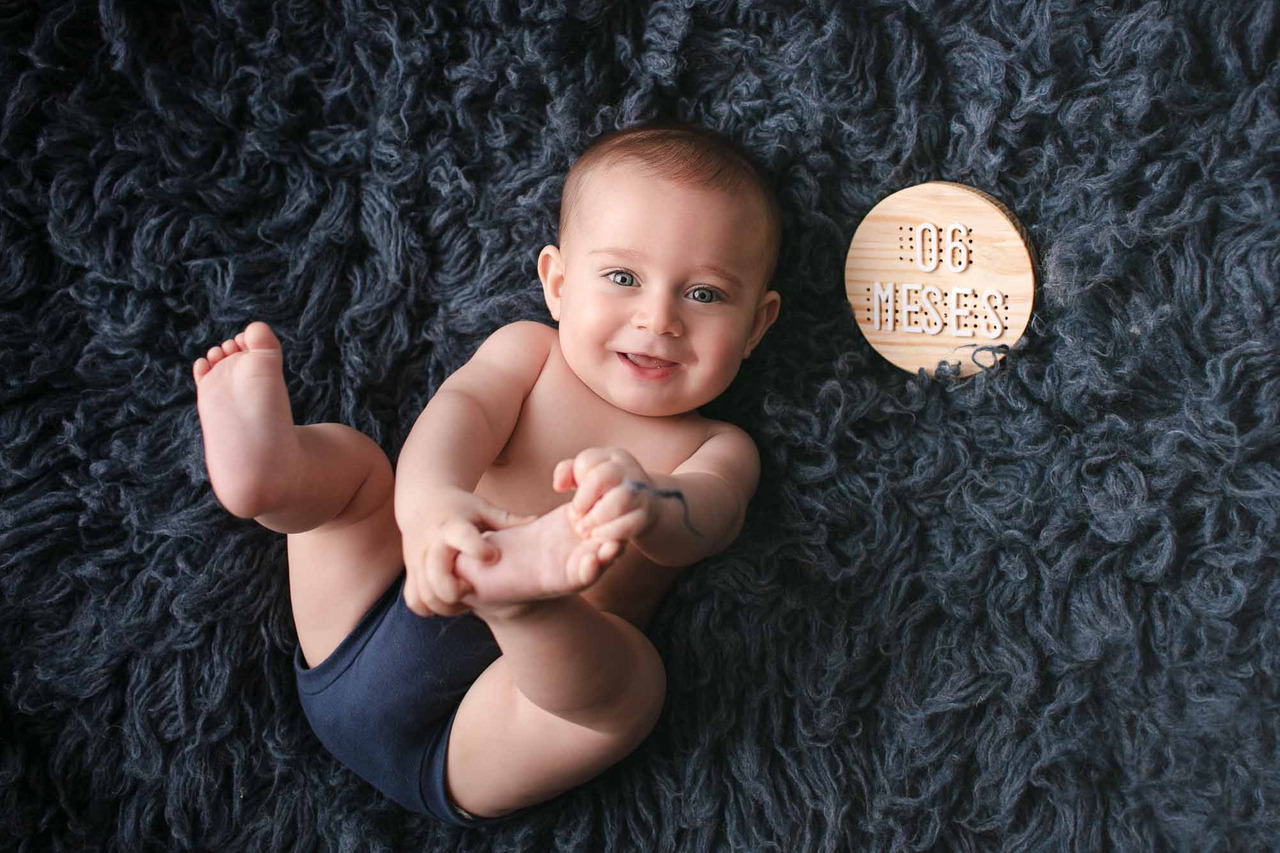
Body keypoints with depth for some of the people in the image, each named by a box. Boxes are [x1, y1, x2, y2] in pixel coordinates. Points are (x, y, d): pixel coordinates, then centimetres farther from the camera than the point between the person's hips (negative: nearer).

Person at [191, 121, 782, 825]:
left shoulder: (715, 451, 8)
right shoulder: (528, 352, 11)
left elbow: (703, 519, -17)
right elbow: (462, 405, -12)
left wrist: (645, 505, -45)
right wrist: (429, 498, -38)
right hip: (359, 637, 3)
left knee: (636, 671, -30)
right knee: (343, 455, -8)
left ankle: (517, 595, -56)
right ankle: (270, 466, -39)